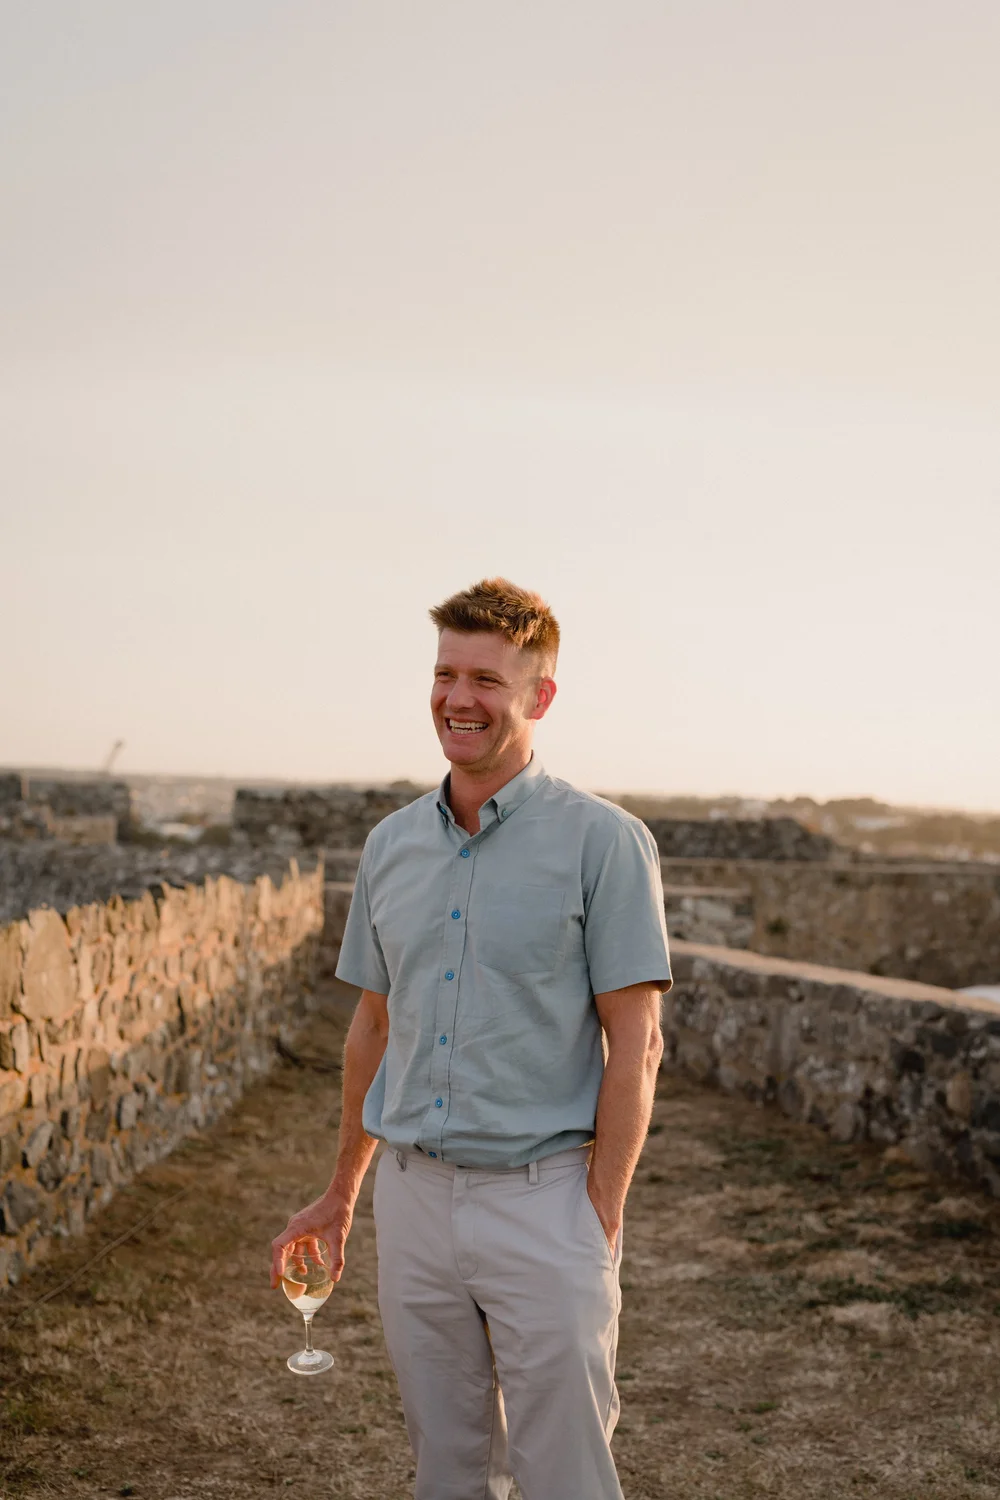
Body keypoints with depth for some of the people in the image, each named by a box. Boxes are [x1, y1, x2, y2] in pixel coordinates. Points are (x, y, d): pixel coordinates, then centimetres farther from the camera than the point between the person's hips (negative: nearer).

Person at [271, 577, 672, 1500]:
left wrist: (601, 1220, -13)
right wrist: (341, 1194, 20)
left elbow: (635, 1041, -10)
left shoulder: (602, 842, -8)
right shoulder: (392, 844, 10)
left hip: (544, 1195, -5)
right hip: (414, 1196, 5)